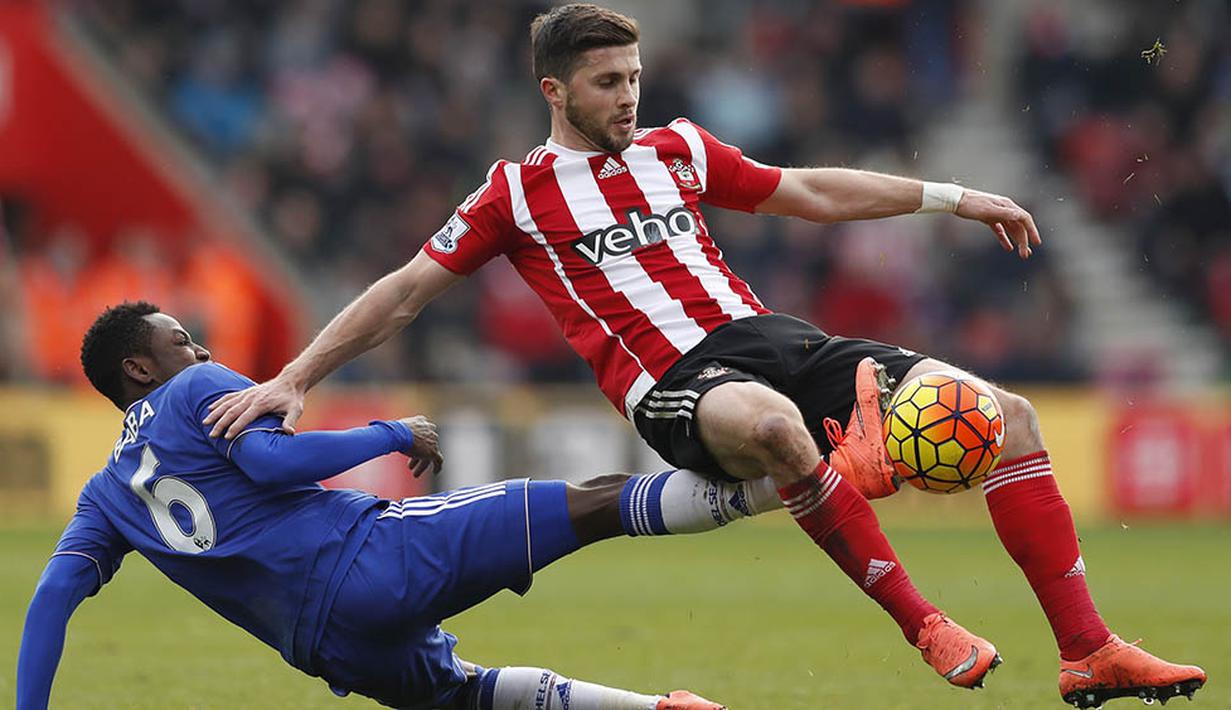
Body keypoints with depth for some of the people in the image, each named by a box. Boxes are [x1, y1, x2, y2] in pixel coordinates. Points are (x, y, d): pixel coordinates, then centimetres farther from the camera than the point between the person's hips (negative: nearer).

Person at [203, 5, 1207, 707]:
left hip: (768, 339, 6)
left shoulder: (675, 151, 20)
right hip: (675, 386, -6)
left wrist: (950, 196, 24)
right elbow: (406, 291, 9)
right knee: (769, 420, -45)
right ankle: (920, 625, -35)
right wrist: (293, 381, 2)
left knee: (1006, 413, -10)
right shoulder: (518, 192, 8)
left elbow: (815, 193, 28)